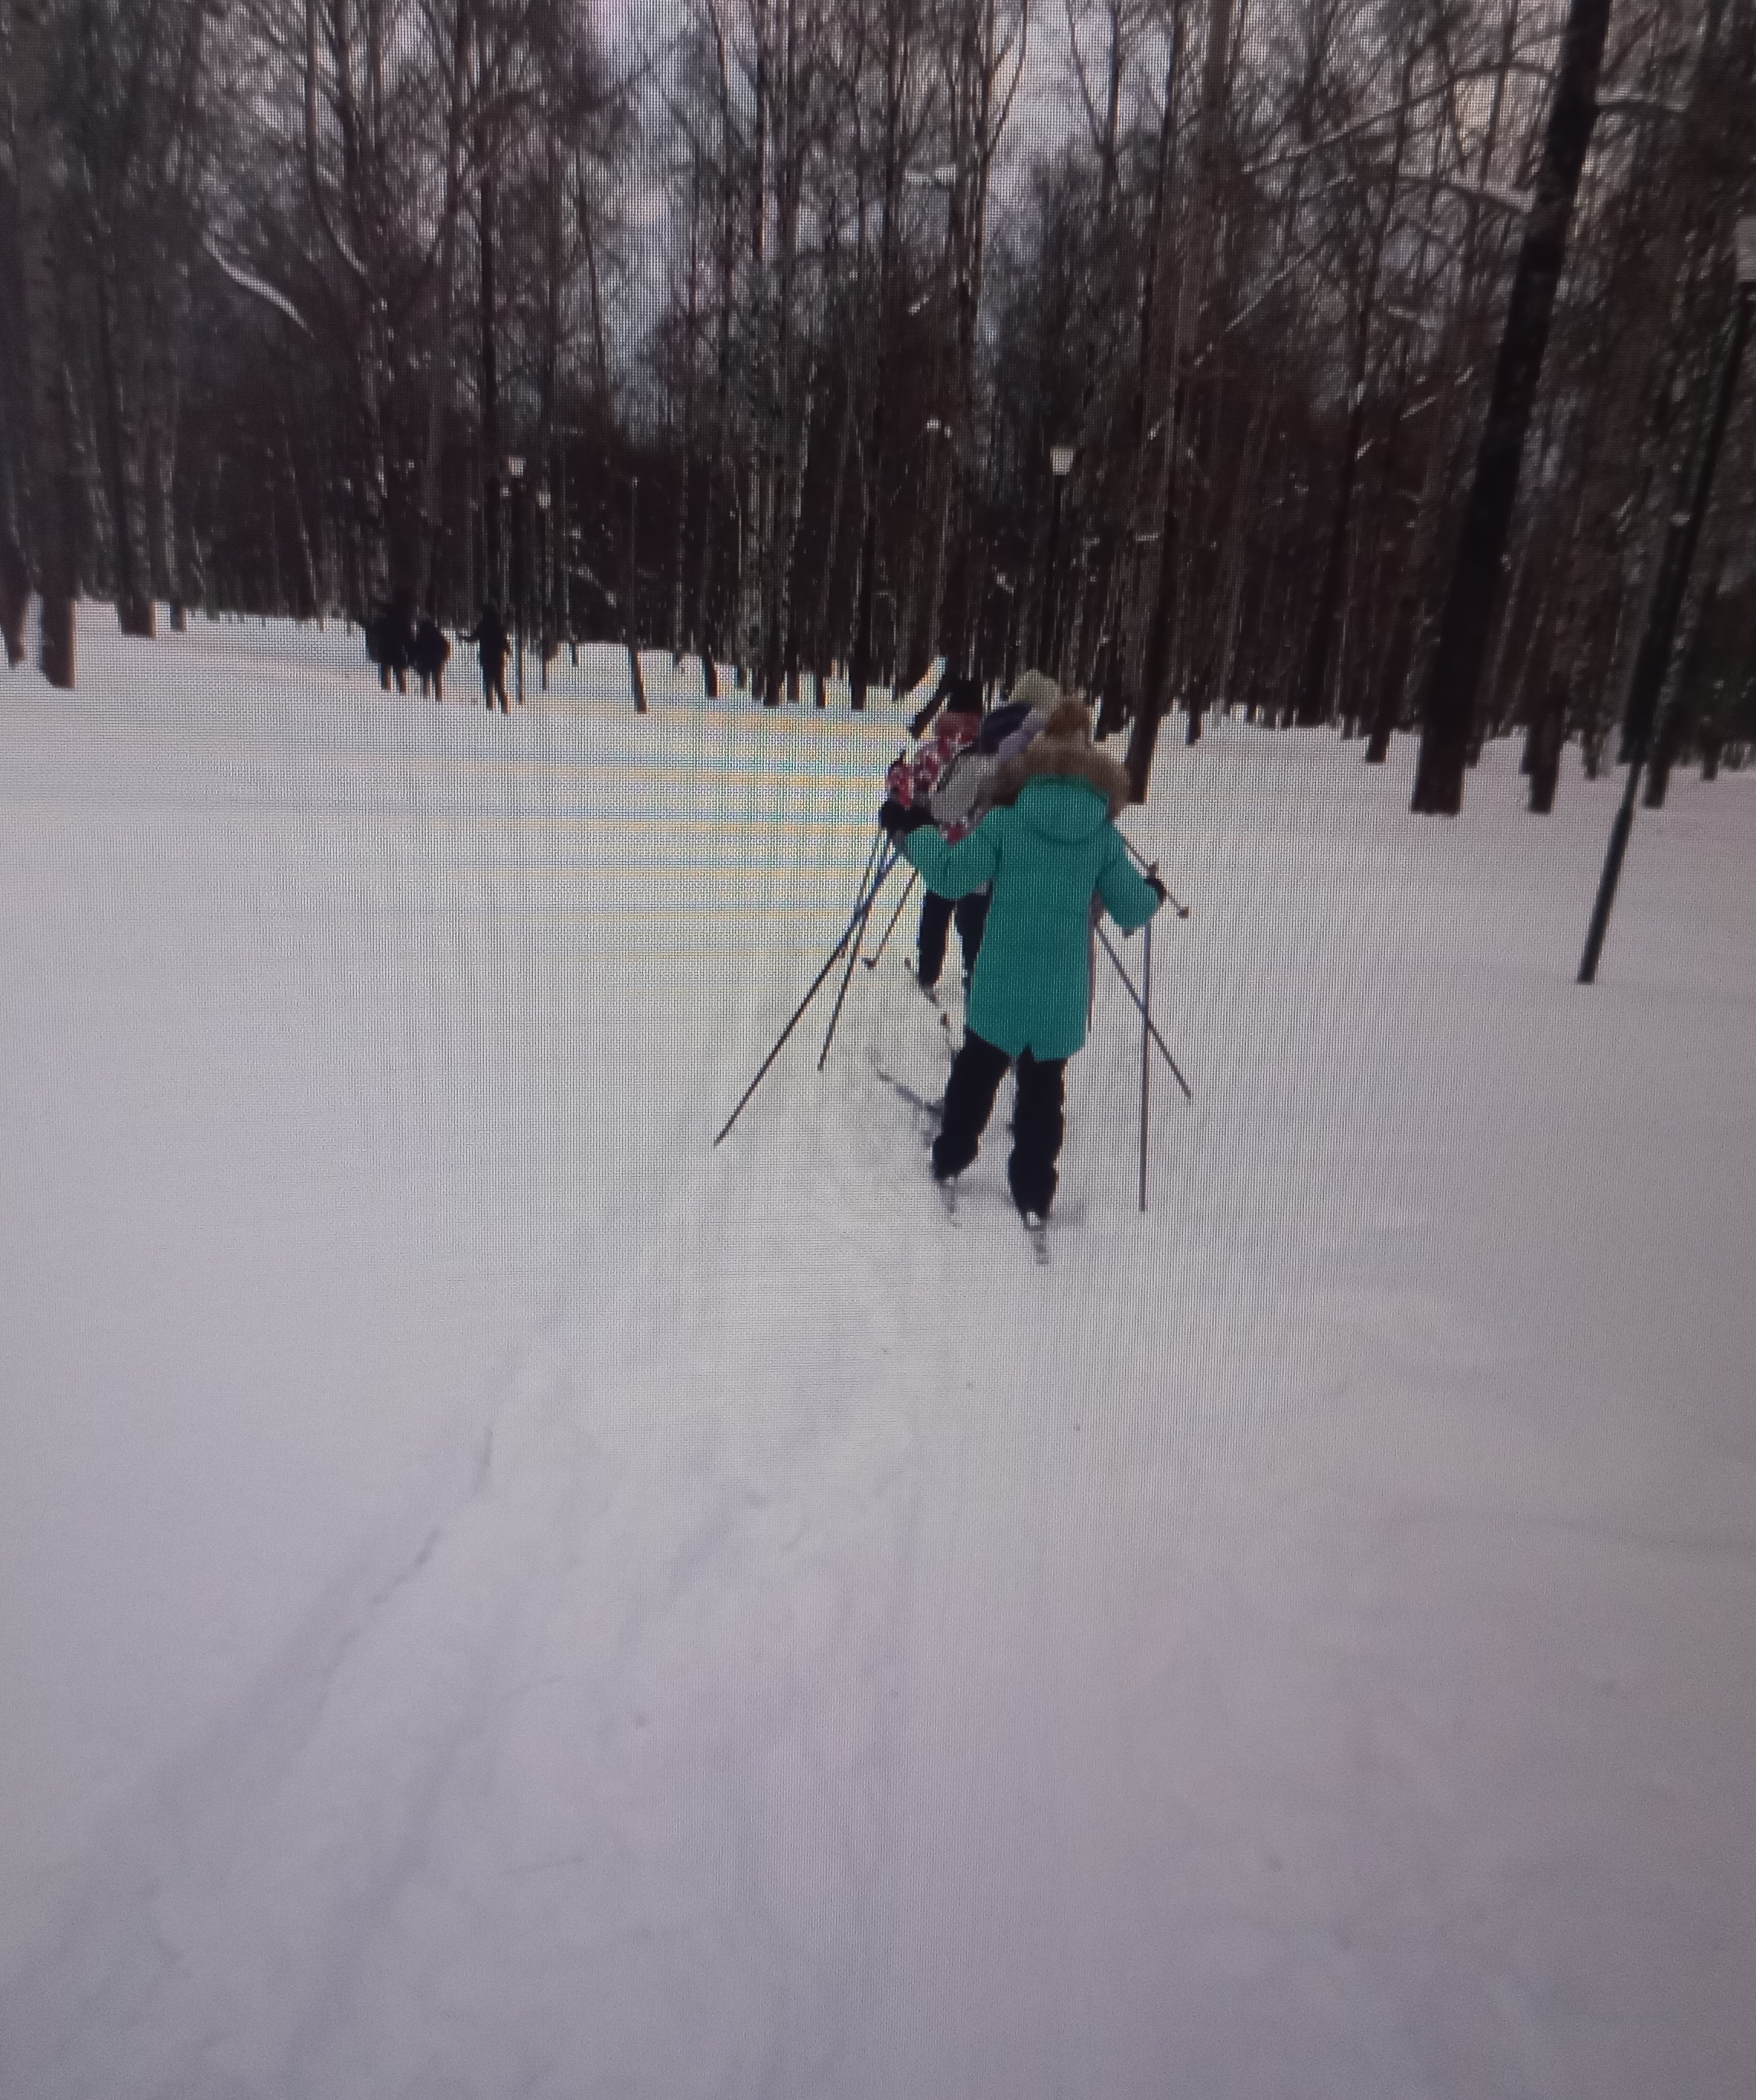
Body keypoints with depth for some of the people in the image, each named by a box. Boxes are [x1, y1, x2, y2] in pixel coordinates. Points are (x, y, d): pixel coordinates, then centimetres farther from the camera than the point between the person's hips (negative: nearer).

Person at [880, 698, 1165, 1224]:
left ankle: (949, 1157, 32)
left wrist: (915, 831, 1)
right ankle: (1034, 1194, 18)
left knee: (977, 1068, 19)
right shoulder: (1104, 833, -1)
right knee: (1045, 1084, 12)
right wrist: (1153, 893, 27)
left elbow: (953, 878, -12)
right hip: (1064, 990, 1)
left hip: (1000, 979, -1)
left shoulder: (1005, 819, -8)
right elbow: (1130, 909, 5)